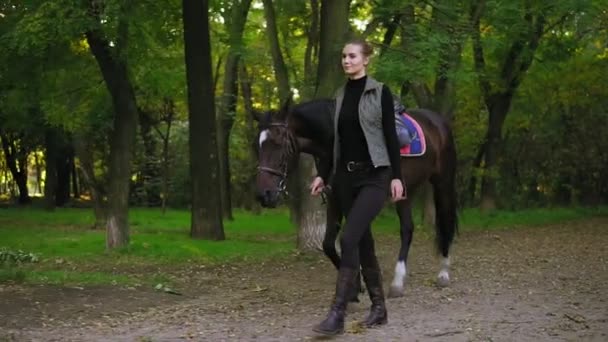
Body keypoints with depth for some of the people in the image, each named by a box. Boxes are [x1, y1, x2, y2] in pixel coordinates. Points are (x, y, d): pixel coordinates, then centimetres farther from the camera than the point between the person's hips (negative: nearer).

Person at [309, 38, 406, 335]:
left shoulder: (380, 92, -5)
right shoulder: (340, 95, 12)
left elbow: (391, 136, -8)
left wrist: (396, 177, -12)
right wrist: (323, 175, 13)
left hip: (374, 175, -7)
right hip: (345, 176, 7)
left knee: (349, 238, -18)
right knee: (363, 240, 10)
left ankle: (337, 314, -18)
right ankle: (378, 307, 20)